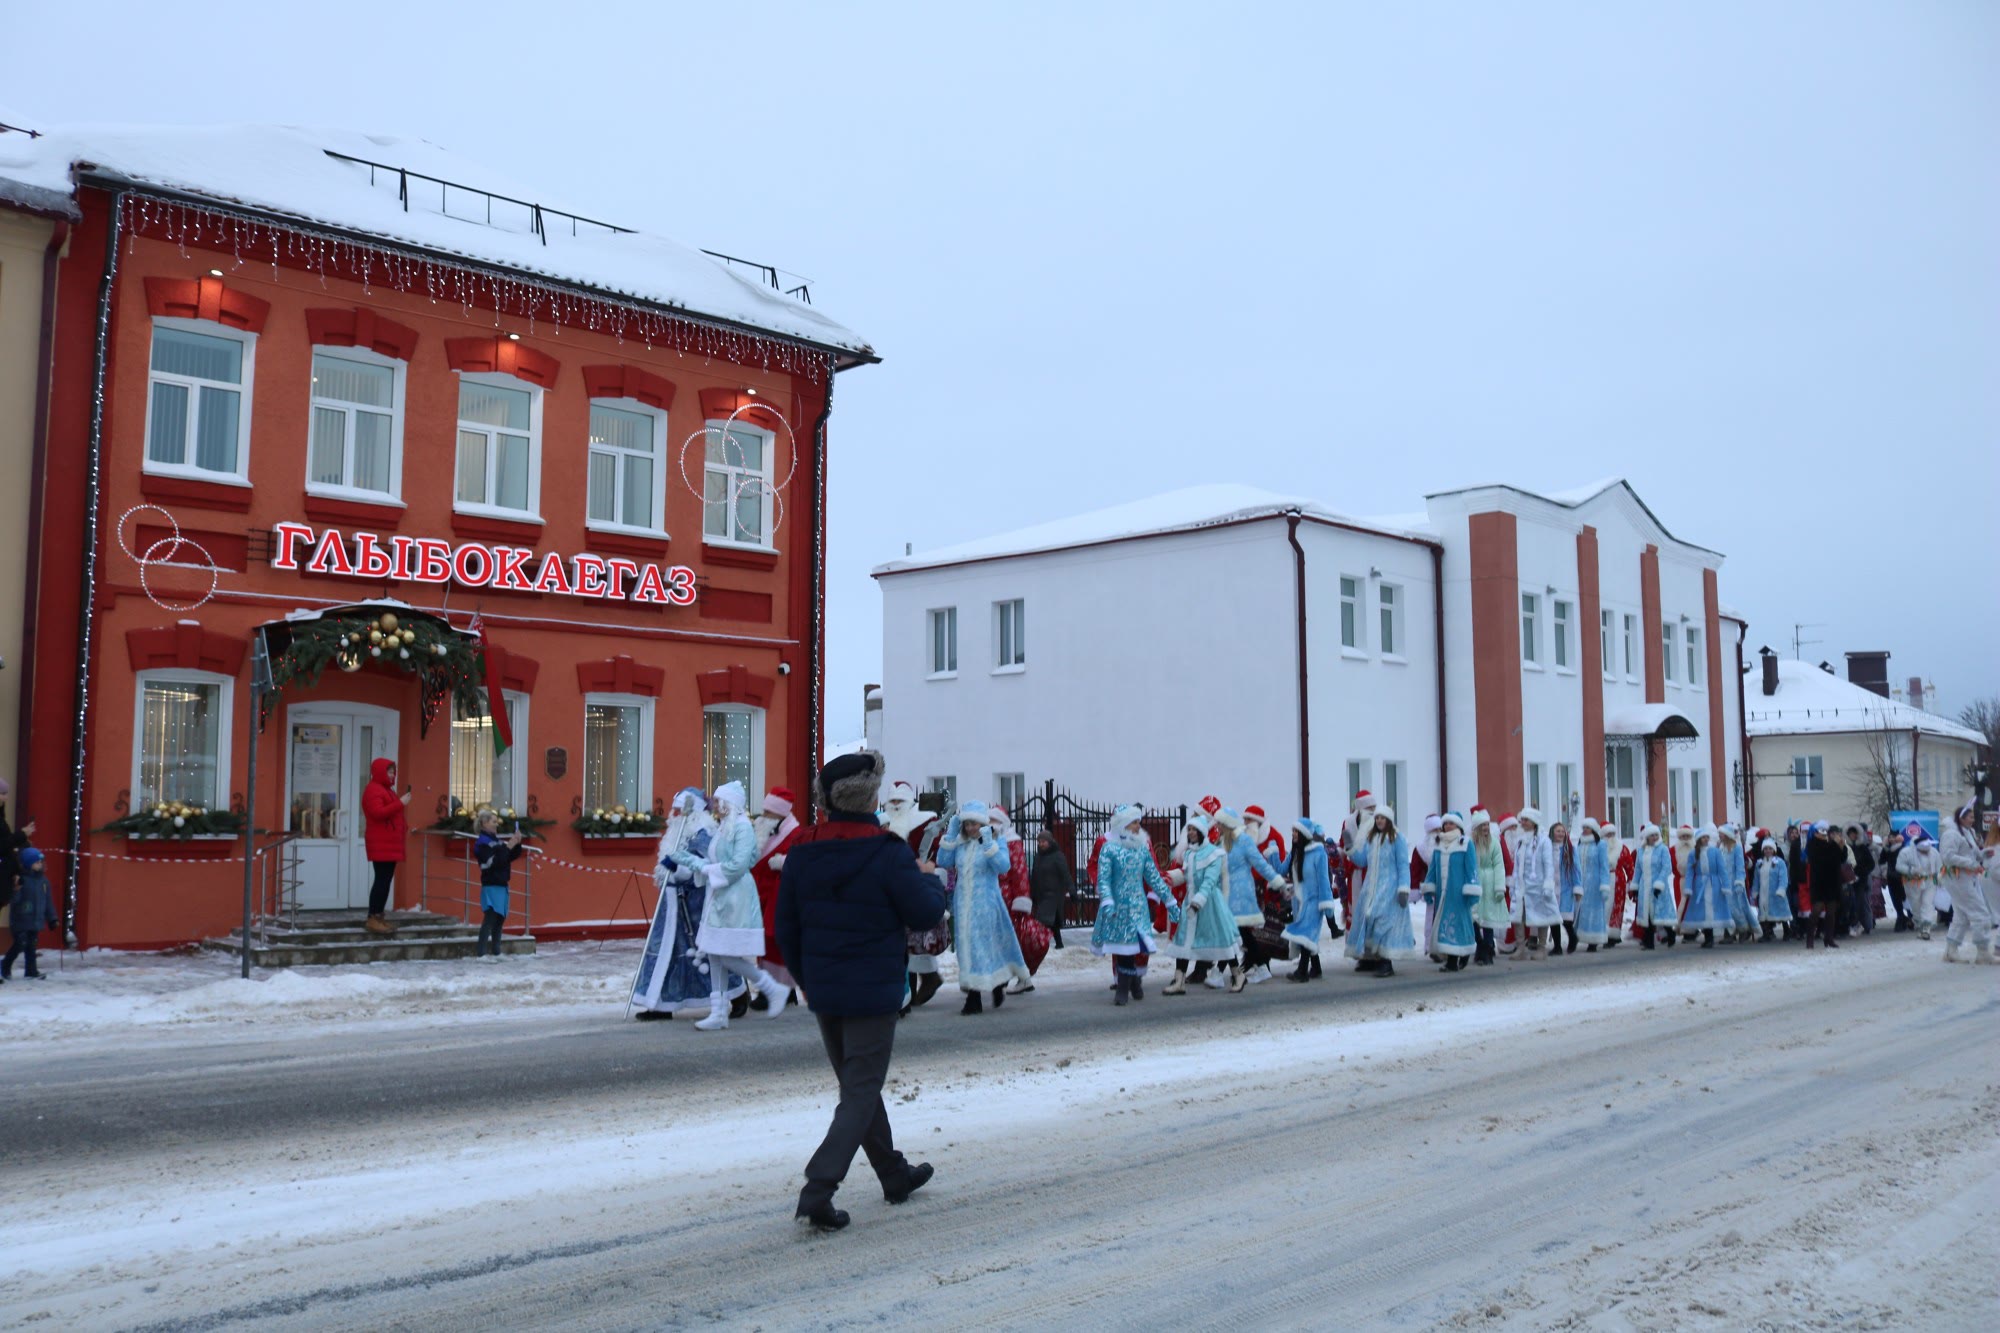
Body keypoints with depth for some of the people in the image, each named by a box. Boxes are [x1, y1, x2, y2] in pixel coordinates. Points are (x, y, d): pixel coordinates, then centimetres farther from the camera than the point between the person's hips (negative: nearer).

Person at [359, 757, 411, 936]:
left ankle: (379, 917, 12)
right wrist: (400, 803, -23)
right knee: (382, 880, -11)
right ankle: (372, 919, -9)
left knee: (386, 881, 9)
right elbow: (378, 813, -23)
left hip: (390, 843, 10)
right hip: (380, 844, -10)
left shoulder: (388, 790, 21)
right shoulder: (373, 790, -10)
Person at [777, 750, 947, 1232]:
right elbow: (925, 915, -11)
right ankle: (818, 1190, -11)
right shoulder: (888, 853, -17)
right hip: (874, 992, -6)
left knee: (858, 1084, 19)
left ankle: (895, 1174, 34)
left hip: (823, 991, 6)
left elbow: (786, 927, 6)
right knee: (862, 1092, 0)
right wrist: (929, 879, 9)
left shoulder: (802, 852, 1)